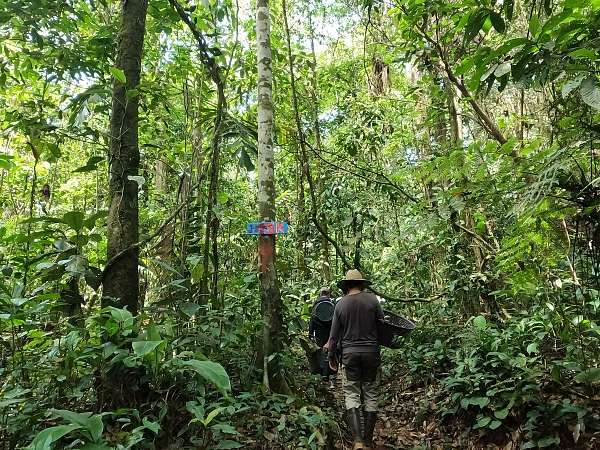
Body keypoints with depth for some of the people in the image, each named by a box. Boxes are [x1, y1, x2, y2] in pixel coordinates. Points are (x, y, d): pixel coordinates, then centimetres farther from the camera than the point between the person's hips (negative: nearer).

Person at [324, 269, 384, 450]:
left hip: (349, 354, 0)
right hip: (371, 353, 0)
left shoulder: (341, 304, -2)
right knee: (371, 395, 10)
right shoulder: (372, 299, -4)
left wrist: (331, 356, 14)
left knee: (351, 395, 5)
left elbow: (335, 334, 2)